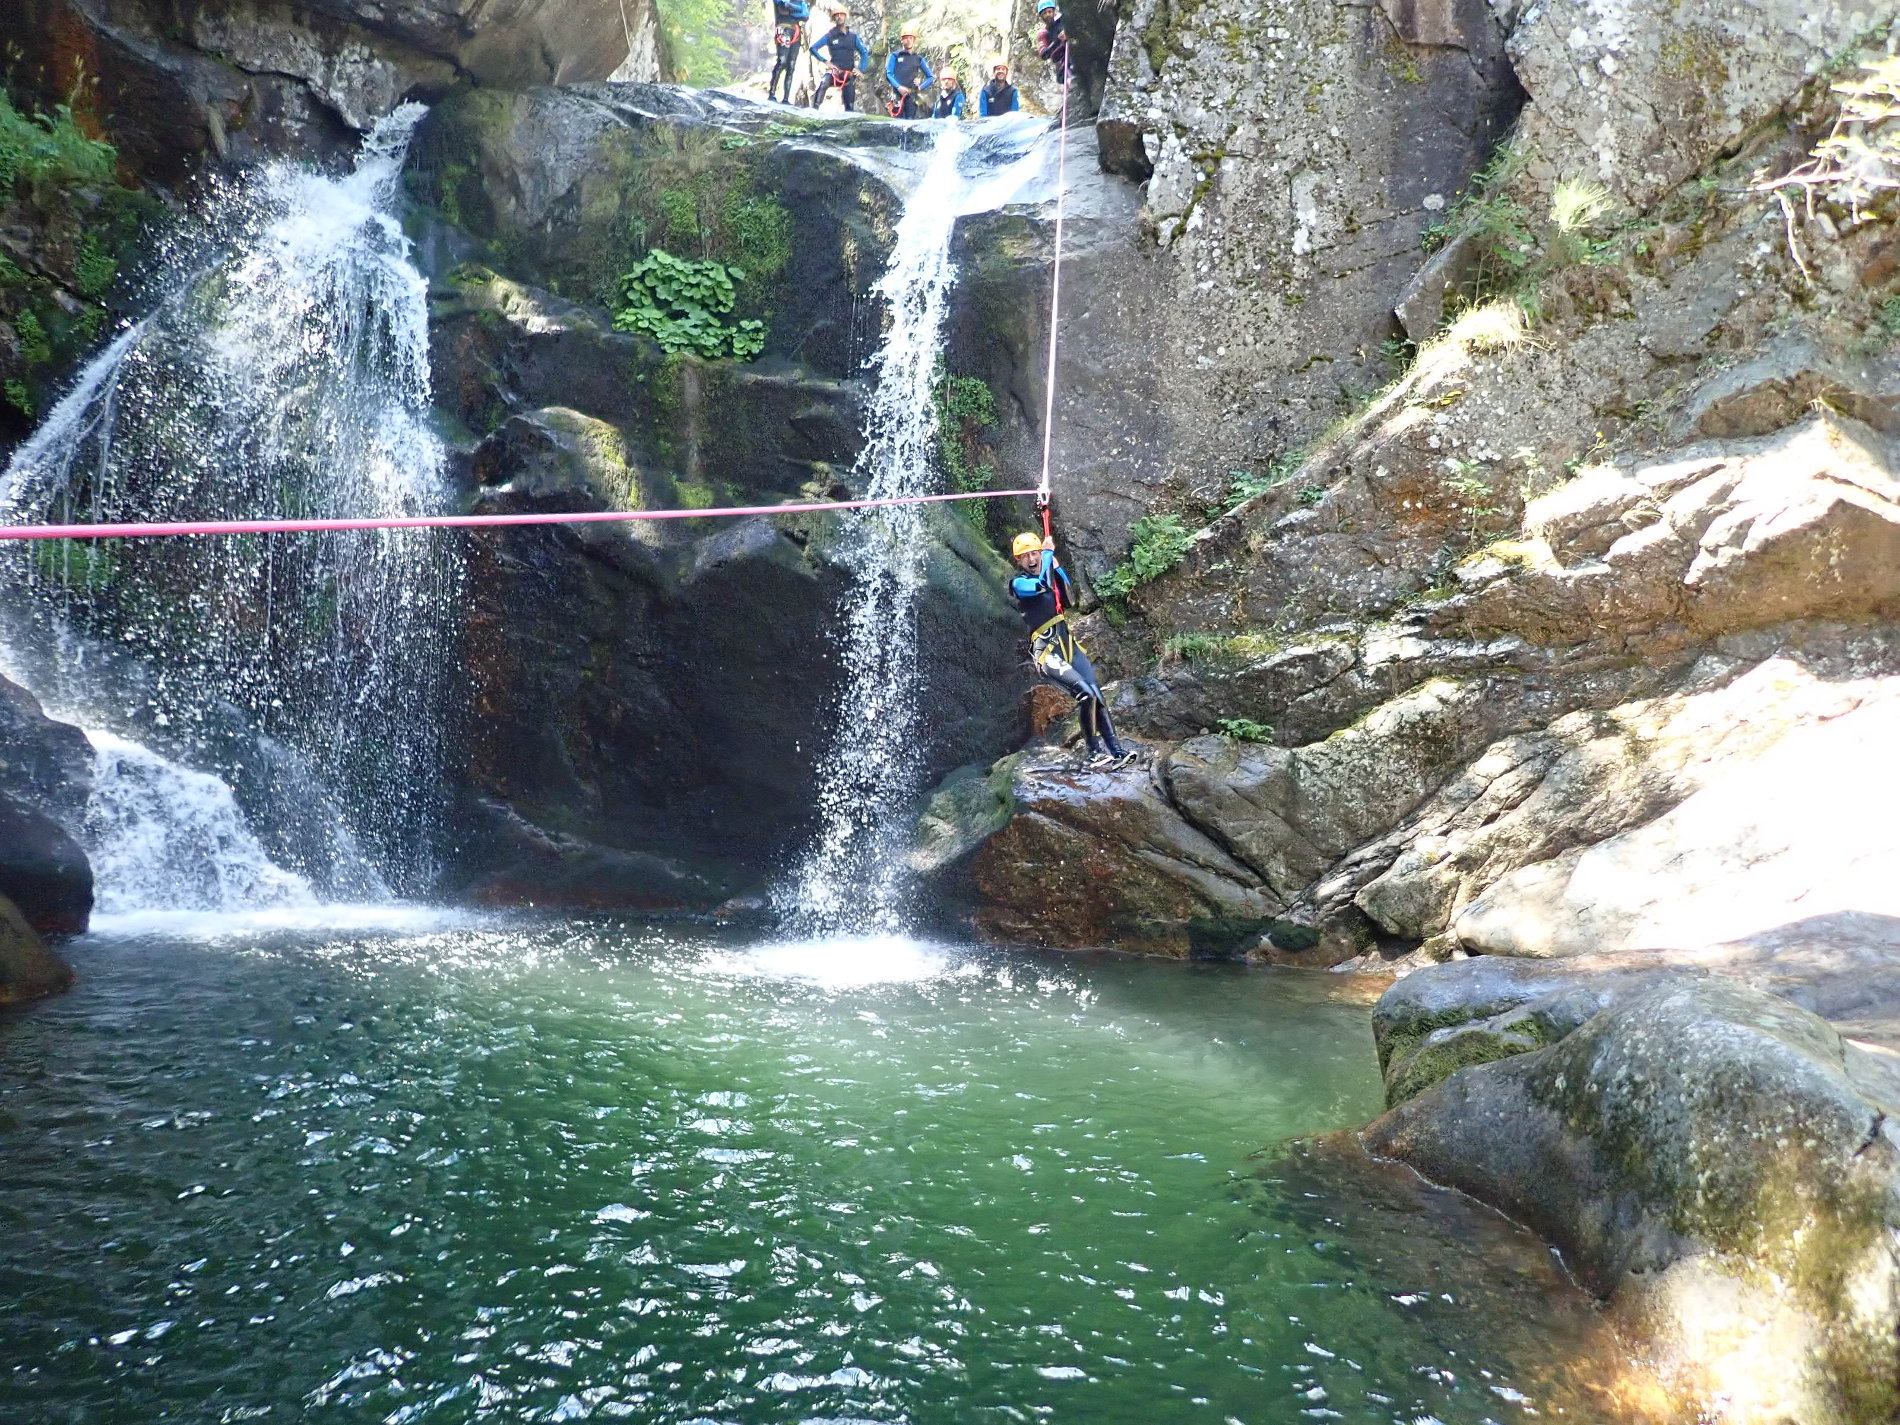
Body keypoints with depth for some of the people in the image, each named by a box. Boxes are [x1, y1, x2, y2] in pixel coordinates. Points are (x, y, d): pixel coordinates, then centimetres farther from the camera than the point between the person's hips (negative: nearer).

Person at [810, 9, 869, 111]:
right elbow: (813, 47, -1)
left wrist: (861, 70, 3)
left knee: (850, 104, 2)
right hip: (835, 72, -3)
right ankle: (814, 108, -35)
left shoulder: (853, 37, 8)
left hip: (849, 74, 3)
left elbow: (864, 53, 15)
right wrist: (825, 61, -10)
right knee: (824, 84, -33)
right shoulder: (830, 35, 0)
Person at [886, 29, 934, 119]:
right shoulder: (895, 56, 13)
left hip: (912, 95, 2)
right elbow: (888, 74, 3)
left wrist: (921, 87, 2)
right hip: (898, 94, -2)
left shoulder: (919, 59, 18)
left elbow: (931, 77, 19)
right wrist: (898, 87, -13)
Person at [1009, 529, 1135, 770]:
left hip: (1069, 644, 6)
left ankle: (1115, 750, -9)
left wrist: (1056, 564, 1)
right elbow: (1041, 585, -21)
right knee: (1086, 694, -21)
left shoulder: (1051, 575, 17)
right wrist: (1049, 553, -7)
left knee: (1097, 694, -8)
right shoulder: (1018, 583, -3)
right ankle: (1095, 755, -14)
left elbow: (1068, 599, 6)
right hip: (1047, 652, -6)